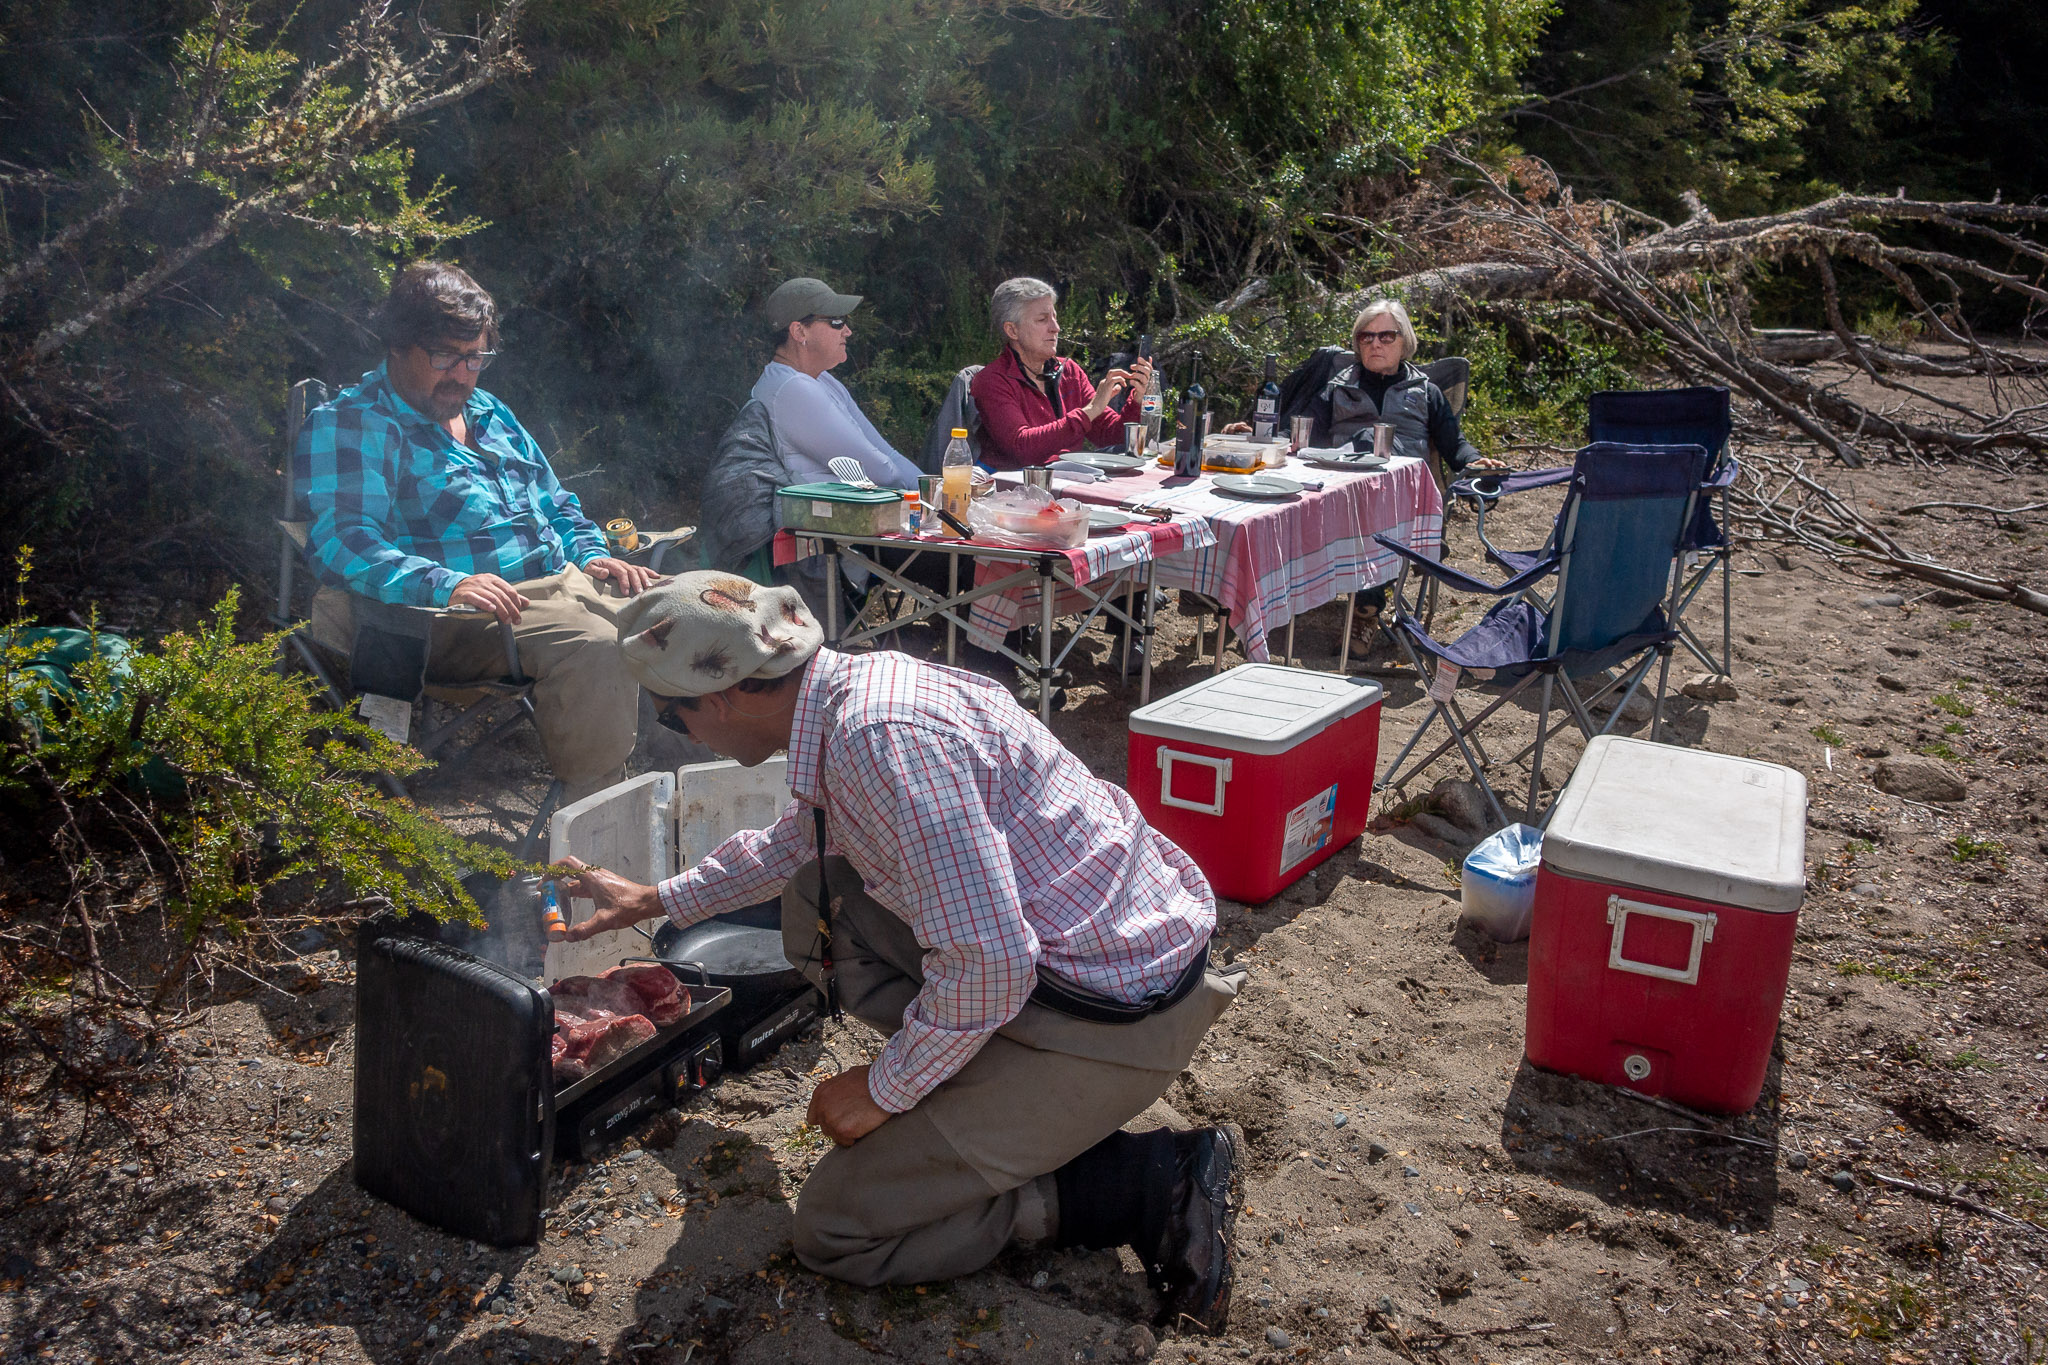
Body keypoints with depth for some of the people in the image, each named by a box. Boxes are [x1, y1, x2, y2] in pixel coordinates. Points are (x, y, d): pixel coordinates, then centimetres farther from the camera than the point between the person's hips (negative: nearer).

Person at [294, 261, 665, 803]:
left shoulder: (491, 414, 23)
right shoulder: (346, 426, -3)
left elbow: (557, 504, 31)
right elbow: (342, 543, -17)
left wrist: (591, 556, 9)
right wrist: (446, 585, -33)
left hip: (564, 582, 9)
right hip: (461, 616, -8)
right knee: (593, 645, -36)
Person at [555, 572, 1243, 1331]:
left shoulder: (881, 737, -26)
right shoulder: (853, 684, 6)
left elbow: (989, 963, -29)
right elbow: (789, 842, 29)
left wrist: (885, 1088, -12)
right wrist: (655, 900, 38)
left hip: (1119, 1011, -9)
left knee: (835, 1226, -3)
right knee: (816, 903, 13)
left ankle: (1148, 1187, -2)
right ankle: (981, 1104, 14)